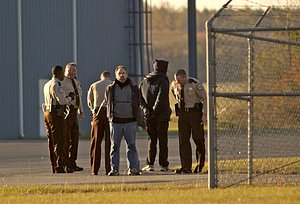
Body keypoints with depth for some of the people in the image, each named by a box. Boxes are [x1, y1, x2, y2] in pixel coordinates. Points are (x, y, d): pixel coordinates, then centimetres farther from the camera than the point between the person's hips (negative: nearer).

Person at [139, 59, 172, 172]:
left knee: (151, 140, 11)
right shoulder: (163, 81, -9)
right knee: (163, 140, 2)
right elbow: (161, 98, -20)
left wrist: (145, 109, -3)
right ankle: (163, 165, 2)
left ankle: (150, 164, 5)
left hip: (149, 116, 4)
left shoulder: (145, 81, 10)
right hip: (162, 116, -4)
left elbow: (139, 97, 4)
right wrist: (155, 111, -14)